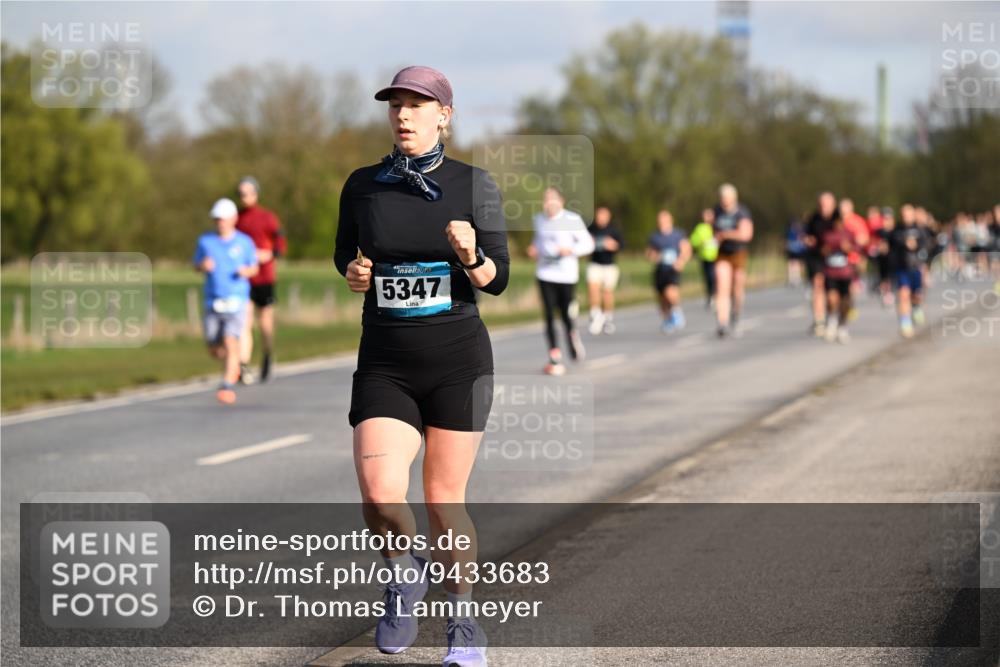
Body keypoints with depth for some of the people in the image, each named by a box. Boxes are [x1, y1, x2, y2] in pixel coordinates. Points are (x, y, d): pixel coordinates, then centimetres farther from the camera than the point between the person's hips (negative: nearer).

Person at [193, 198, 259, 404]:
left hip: (236, 300, -3)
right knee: (214, 349, 9)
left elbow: (255, 268, 9)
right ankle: (233, 365, 41)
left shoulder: (244, 242, -2)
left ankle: (227, 387, -20)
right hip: (213, 302, 3)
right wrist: (203, 265, -10)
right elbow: (196, 265, 13)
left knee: (230, 342, -19)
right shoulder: (205, 241, 3)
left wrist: (246, 271, -14)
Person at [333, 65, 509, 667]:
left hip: (458, 359, -1)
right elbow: (346, 253, 20)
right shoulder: (363, 186, 4)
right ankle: (405, 577, 14)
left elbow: (497, 280, 0)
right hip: (385, 363, 1)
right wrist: (353, 272, -2)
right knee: (380, 494, -17)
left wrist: (471, 256, -21)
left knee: (444, 500, 3)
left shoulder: (474, 185, -2)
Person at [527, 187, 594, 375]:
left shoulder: (572, 220, -6)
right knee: (550, 316, -6)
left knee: (566, 316, 0)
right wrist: (534, 249, 5)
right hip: (545, 274, 3)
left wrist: (570, 250, -21)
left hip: (567, 275, -2)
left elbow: (588, 244, -4)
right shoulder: (539, 219, 7)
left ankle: (573, 337, 34)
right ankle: (555, 358, -3)